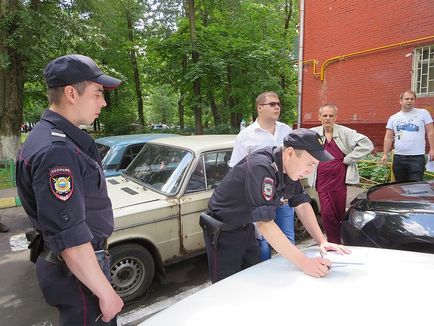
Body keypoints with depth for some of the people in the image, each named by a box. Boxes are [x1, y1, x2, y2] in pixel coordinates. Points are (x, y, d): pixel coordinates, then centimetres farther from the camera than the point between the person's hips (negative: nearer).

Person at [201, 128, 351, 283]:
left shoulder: (288, 166, -7)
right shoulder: (260, 167, -33)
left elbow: (302, 204, 1)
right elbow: (264, 223, -35)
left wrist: (322, 241, -8)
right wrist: (304, 263, -33)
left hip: (246, 227, 7)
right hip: (223, 231, -7)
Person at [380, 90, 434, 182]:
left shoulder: (423, 113, 5)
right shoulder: (393, 118, 10)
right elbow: (388, 138, 9)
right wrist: (385, 154, 2)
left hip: (417, 157, -3)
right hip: (398, 157, 3)